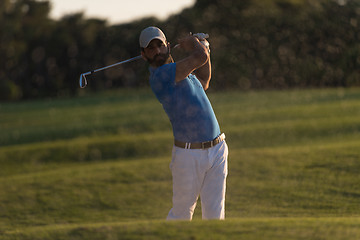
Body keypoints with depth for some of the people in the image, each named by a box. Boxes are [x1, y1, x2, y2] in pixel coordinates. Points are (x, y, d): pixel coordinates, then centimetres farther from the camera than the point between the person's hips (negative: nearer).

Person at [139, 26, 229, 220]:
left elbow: (204, 82, 33)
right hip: (188, 154, -7)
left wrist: (202, 46, 22)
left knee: (214, 212, 4)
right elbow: (200, 57, -20)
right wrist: (195, 44, 3)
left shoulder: (177, 72, 14)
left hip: (217, 150, 7)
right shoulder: (160, 75, -16)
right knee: (182, 212, 2)